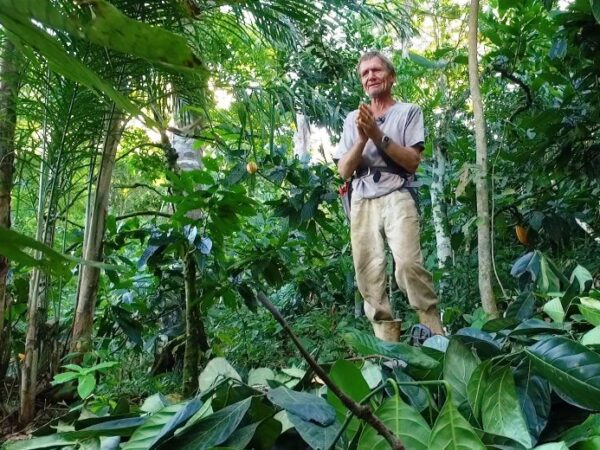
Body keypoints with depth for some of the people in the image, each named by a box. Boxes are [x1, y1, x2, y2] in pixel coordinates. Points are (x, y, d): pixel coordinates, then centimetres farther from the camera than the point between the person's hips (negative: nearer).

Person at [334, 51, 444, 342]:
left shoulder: (408, 112, 12)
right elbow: (344, 171, 11)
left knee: (407, 264, -24)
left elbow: (412, 162, 0)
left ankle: (436, 337, -15)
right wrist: (362, 138, -4)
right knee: (369, 277, -5)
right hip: (362, 203, 3)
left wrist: (378, 135, -8)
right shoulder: (353, 119, 19)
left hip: (397, 198, -3)